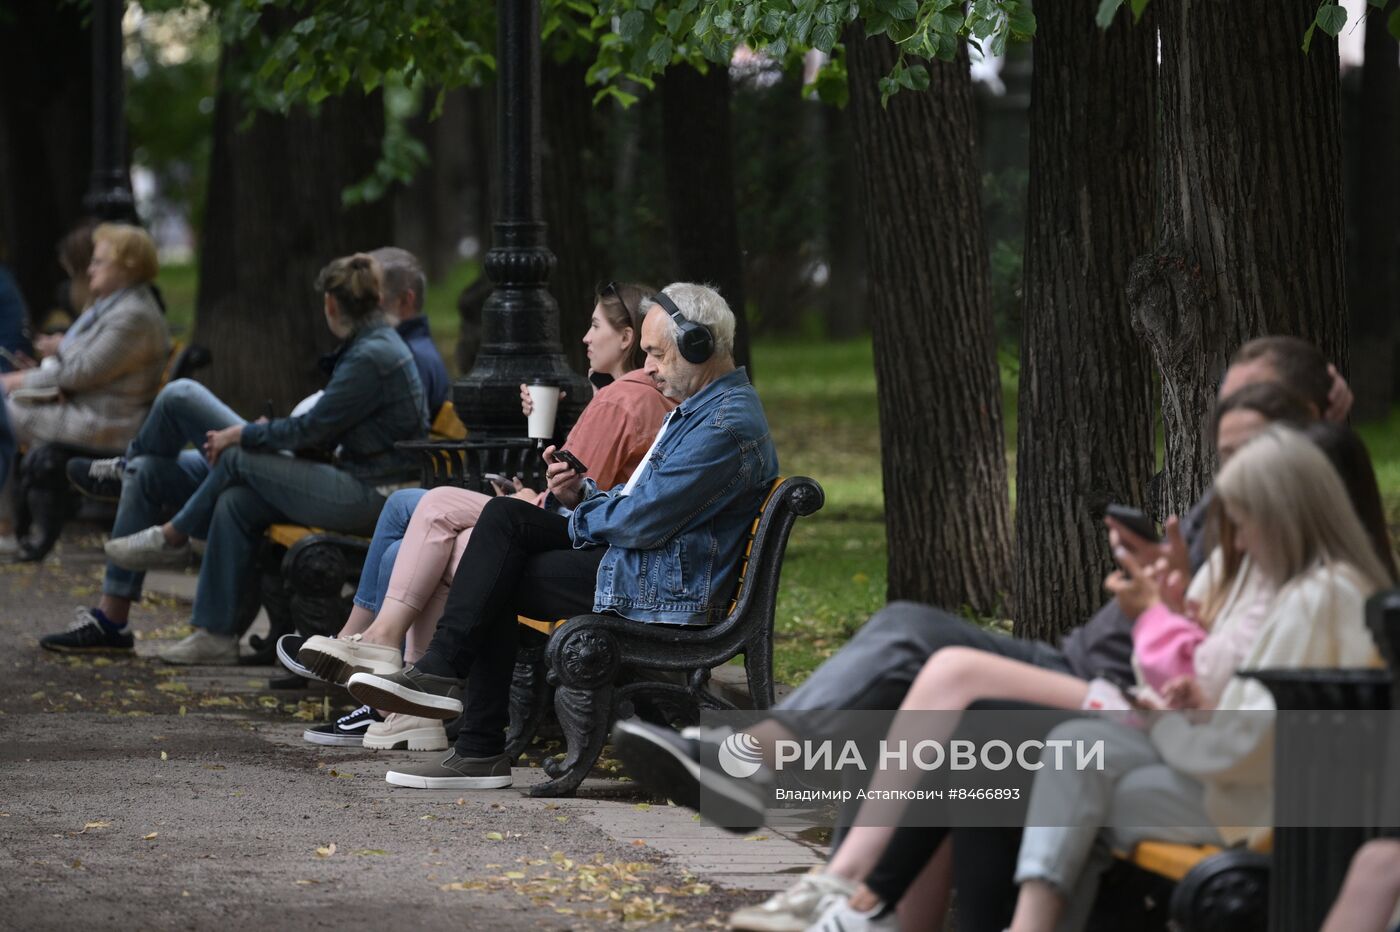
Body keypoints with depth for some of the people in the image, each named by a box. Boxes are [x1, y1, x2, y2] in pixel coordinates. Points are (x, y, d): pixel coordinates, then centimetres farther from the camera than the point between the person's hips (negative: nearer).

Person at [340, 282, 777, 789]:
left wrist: (582, 517, -2)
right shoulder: (698, 407, 19)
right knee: (505, 516, 2)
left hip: (661, 594, -11)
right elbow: (635, 501, 24)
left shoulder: (728, 425, -18)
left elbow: (642, 521, -21)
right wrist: (582, 494, 4)